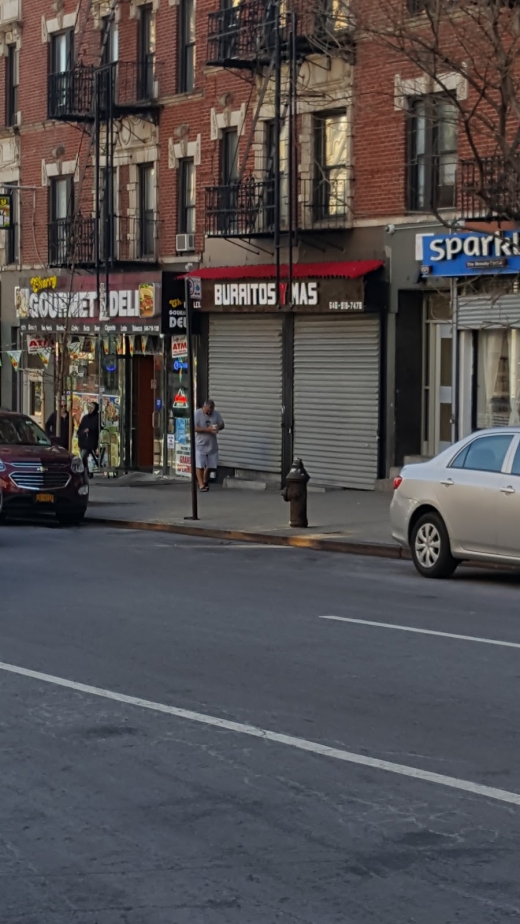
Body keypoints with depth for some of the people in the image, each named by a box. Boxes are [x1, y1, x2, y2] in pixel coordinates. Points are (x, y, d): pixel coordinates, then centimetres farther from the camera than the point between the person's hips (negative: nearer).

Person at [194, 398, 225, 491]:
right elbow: (195, 428, -18)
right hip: (200, 444, -5)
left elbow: (222, 425, 11)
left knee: (211, 466, 10)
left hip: (212, 445, 5)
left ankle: (205, 481, 31)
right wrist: (208, 429, -26)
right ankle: (201, 484, 2)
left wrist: (218, 427, -14)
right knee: (200, 465, -4)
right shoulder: (197, 414, -11)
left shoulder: (216, 414, 4)